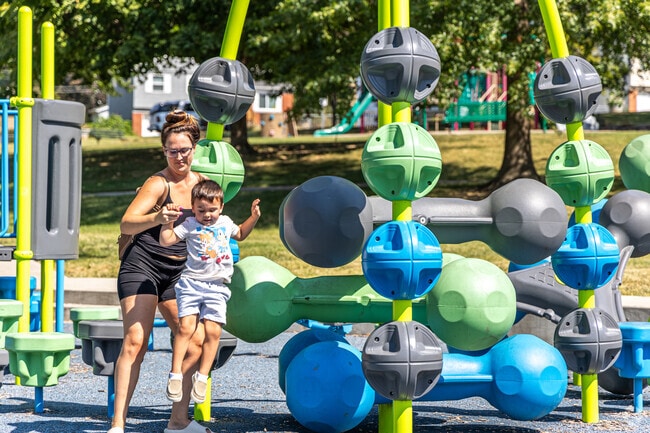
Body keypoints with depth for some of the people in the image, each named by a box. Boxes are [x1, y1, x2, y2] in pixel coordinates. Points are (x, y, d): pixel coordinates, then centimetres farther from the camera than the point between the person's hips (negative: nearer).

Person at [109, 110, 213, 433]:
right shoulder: (159, 184, -12)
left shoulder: (201, 183, 9)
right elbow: (126, 224, -25)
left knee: (195, 341, 2)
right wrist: (157, 218, -42)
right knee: (135, 341, -16)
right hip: (142, 266, -7)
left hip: (177, 273, 7)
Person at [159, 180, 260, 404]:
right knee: (186, 327, -13)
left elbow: (240, 234, 36)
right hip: (191, 283, -3)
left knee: (213, 331, -7)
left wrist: (254, 217, 24)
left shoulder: (225, 223, 14)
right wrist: (168, 220, -13)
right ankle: (175, 374, -6)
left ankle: (202, 376, 2)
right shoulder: (190, 225, 1)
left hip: (217, 287, 3)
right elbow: (166, 240, -5)